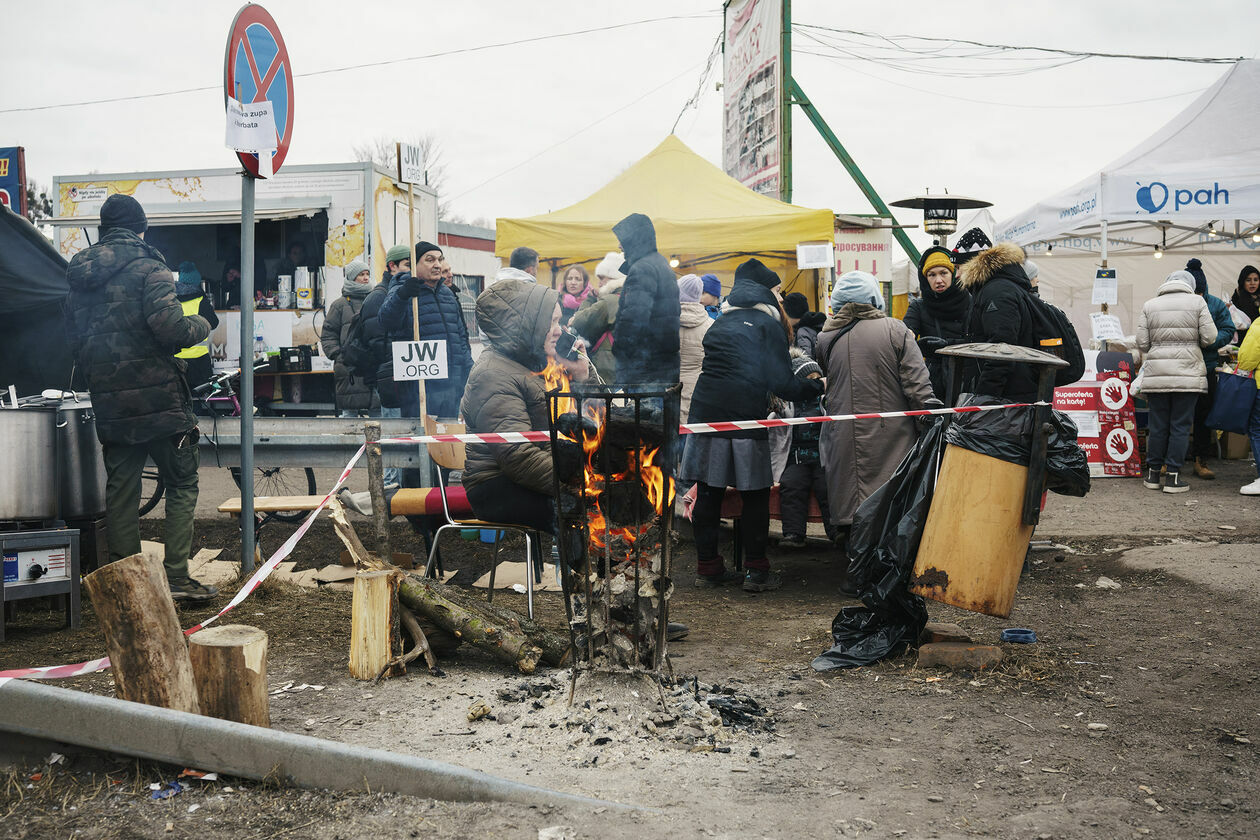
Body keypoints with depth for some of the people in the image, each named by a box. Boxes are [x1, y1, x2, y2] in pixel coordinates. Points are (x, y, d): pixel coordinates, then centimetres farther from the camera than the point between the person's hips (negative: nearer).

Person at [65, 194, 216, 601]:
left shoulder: (79, 276, 12)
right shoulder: (147, 266, -10)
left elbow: (74, 341, 15)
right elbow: (169, 326, -21)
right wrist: (200, 324, -2)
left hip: (109, 404, 6)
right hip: (158, 397, -6)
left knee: (120, 491, 11)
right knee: (181, 484, 3)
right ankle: (177, 576, -2)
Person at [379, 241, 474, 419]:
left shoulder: (446, 293, 20)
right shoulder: (400, 292, -3)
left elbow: (462, 335, 26)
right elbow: (387, 320, -25)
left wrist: (469, 370, 20)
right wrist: (401, 295, -43)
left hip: (456, 382, 7)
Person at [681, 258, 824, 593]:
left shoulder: (721, 323, 18)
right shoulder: (767, 324, -1)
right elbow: (783, 384, -4)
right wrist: (818, 386, 10)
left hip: (705, 411, 6)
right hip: (744, 416, -6)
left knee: (708, 492, 8)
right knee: (755, 495, 5)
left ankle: (707, 567, 15)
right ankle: (756, 571, 9)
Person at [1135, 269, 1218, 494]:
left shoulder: (1150, 305, 7)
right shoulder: (1197, 302, 1)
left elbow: (1142, 342, 3)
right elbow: (1209, 337, -3)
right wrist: (1192, 341, 17)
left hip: (1156, 373, 2)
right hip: (1188, 373, -2)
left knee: (1157, 426, 8)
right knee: (1180, 426, 3)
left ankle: (1153, 474, 14)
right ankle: (1173, 476, 3)